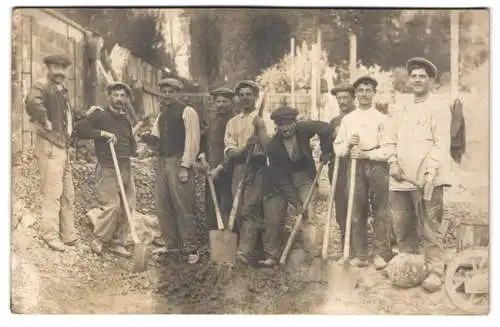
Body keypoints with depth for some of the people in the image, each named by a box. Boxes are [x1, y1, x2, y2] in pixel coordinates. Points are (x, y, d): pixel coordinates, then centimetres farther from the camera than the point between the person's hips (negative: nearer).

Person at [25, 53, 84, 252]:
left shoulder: (63, 91, 17)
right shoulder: (42, 86, -11)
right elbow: (32, 103, -33)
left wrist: (85, 115, 20)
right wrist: (45, 122, -24)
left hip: (64, 147, 9)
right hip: (49, 146, -9)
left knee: (68, 194, 13)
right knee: (52, 193, -5)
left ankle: (68, 235, 22)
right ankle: (50, 235, 5)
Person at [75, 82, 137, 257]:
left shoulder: (126, 120, 16)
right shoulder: (99, 115, -4)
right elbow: (80, 129, -16)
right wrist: (103, 133, -18)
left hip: (126, 167, 7)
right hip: (107, 168, -7)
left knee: (128, 206, 6)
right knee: (111, 205, -12)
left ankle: (118, 243, 18)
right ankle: (97, 241, 8)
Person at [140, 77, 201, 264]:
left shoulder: (187, 112, -3)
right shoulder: (161, 115, 20)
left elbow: (192, 141, -10)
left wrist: (185, 167, -17)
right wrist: (149, 139, -2)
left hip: (178, 162, -8)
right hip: (162, 162, 8)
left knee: (183, 207, -7)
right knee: (163, 206, 10)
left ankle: (190, 249, 0)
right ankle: (171, 244, 22)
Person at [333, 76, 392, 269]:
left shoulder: (382, 119, 4)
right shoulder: (347, 119, 14)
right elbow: (337, 147, 11)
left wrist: (366, 154, -14)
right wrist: (348, 145, -9)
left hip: (377, 165, -2)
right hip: (355, 167, 3)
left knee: (380, 211, -3)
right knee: (357, 211, 1)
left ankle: (381, 254, 4)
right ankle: (360, 255, 7)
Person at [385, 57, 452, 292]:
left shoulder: (439, 107, 0)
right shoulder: (402, 111, 22)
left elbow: (441, 143, -9)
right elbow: (393, 141, 19)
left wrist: (430, 171, -21)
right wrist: (393, 163, 0)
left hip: (426, 179, -6)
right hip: (401, 180, 6)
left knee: (429, 228, -4)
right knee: (402, 228, 10)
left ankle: (435, 272, 4)